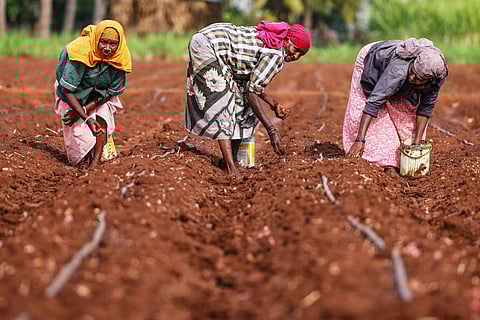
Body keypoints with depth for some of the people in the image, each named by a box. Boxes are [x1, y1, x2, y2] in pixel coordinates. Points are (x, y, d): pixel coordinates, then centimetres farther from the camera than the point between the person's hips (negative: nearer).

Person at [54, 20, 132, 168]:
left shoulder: (121, 59, -22)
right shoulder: (80, 51, -33)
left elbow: (111, 92, -12)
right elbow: (67, 90, -27)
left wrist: (85, 109, -22)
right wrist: (86, 118, -33)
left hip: (100, 98, 3)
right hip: (72, 97, -3)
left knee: (101, 120, -27)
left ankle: (96, 161, -22)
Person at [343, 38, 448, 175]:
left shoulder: (436, 78, -31)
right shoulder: (399, 71, -47)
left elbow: (426, 107, -19)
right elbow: (374, 102, -47)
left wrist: (417, 142, -23)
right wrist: (360, 139, -51)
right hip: (371, 62, -4)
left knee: (408, 111, -8)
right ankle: (386, 164, -11)